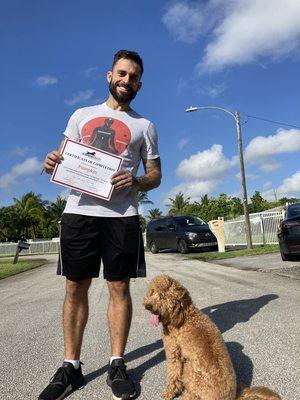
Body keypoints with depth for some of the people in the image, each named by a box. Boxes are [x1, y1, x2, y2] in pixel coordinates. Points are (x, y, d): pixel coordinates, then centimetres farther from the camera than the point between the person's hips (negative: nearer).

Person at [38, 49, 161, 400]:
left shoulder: (144, 126, 15)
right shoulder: (82, 115, 20)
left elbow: (155, 175, 11)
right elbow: (64, 159, 17)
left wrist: (136, 182, -12)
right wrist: (52, 161, -7)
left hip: (122, 214, -1)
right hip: (78, 210, 2)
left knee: (119, 287, 1)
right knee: (75, 287, 4)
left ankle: (117, 365, 16)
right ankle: (71, 367, 18)